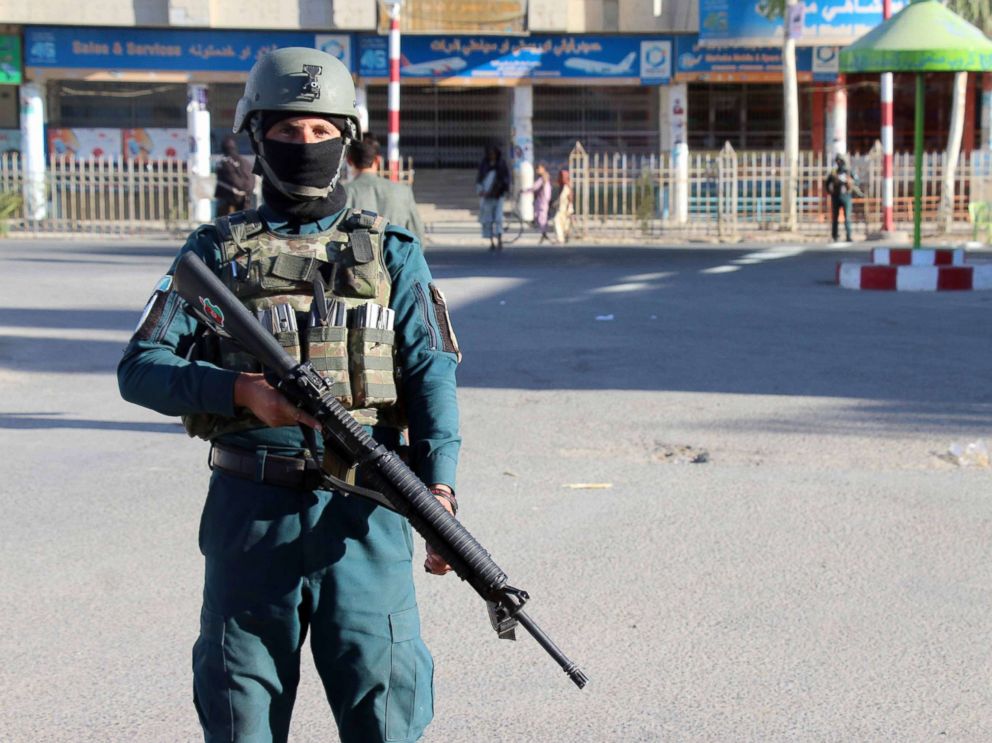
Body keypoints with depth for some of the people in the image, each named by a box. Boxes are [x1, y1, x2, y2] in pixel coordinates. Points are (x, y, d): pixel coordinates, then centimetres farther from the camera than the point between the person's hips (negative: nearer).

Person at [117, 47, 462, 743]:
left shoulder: (392, 253, 10)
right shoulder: (216, 251, 9)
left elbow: (430, 372, -1)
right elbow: (141, 366, 3)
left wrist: (439, 486, -16)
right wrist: (241, 390, -15)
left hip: (364, 511, 0)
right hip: (252, 508, 1)